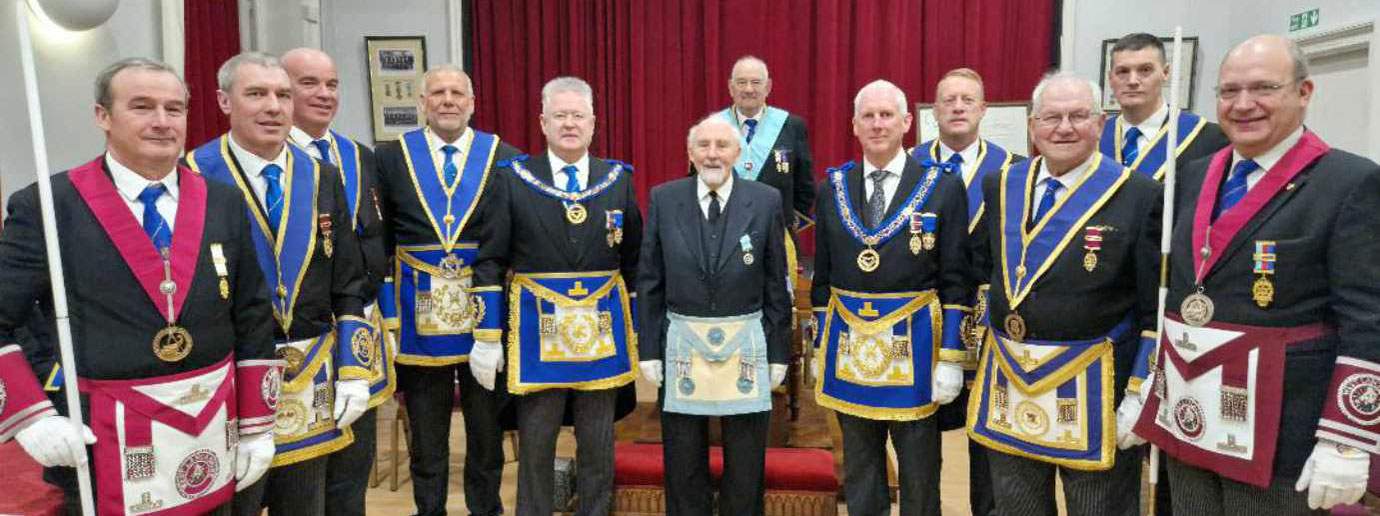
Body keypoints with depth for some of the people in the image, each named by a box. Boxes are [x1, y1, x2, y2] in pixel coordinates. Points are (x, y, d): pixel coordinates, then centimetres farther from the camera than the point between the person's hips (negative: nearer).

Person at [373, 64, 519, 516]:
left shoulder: (506, 158, -1)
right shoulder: (391, 157, 2)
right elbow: (377, 244, 4)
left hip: (488, 315, 0)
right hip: (419, 317, 1)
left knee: (488, 432, 14)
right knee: (425, 440, 14)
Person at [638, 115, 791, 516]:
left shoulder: (766, 201, -2)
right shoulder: (663, 199, 0)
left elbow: (776, 284, 0)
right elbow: (649, 281, 2)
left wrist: (778, 352, 0)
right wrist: (649, 347, -1)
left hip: (746, 345, 0)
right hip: (681, 344, 1)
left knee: (746, 466, 12)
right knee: (683, 463, 13)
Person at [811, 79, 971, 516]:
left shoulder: (943, 187, -4)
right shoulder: (832, 188, 5)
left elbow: (955, 282, -5)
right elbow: (822, 277, 8)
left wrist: (951, 359, -9)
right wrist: (819, 348, 8)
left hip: (914, 348, -2)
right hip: (849, 347, 3)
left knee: (920, 476, 11)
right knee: (859, 474, 15)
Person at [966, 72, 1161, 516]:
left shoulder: (1139, 195, -8)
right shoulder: (1000, 186, 5)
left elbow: (1157, 311, -8)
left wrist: (1140, 396, -11)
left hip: (1093, 392, -4)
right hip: (1008, 386, 4)